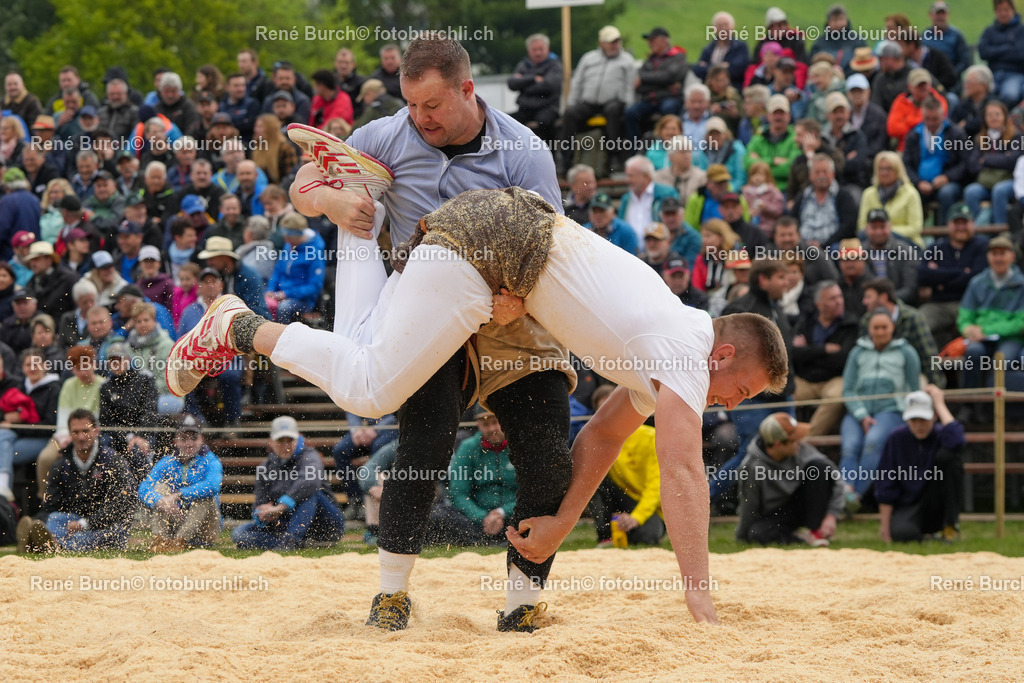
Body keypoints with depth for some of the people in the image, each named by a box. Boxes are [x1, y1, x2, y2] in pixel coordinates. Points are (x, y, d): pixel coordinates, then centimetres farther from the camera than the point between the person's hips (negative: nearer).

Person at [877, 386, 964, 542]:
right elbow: (886, 484, -2)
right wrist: (885, 524, -6)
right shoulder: (897, 438, -4)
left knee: (947, 454, -24)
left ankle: (951, 525, -13)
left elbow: (958, 441, -36)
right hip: (908, 507, 1)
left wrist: (939, 404, -23)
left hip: (937, 504, -1)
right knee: (901, 532, -36)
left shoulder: (941, 434, -7)